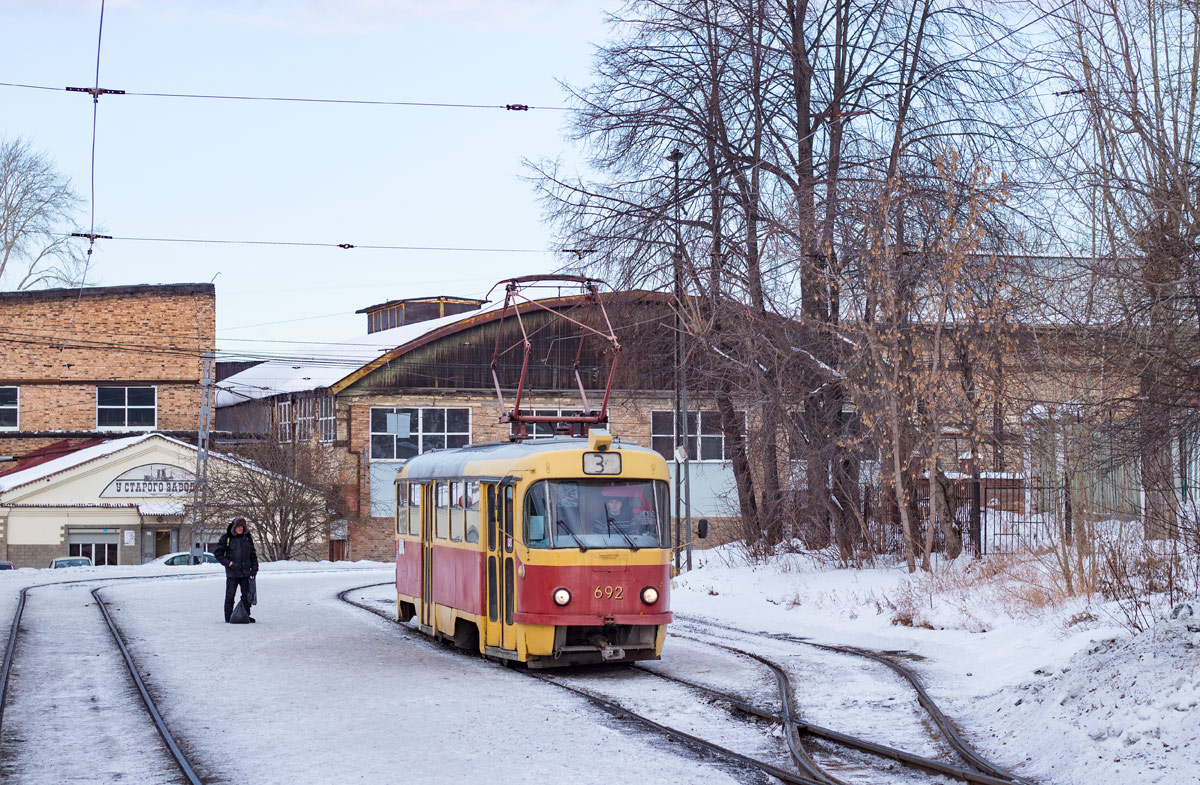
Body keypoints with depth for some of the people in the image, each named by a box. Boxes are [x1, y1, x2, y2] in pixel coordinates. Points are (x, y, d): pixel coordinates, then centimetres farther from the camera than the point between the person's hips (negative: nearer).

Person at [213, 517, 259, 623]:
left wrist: (254, 568, 9)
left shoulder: (247, 538, 10)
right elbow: (217, 552, -1)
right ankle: (228, 616, 4)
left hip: (245, 572, 4)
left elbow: (253, 555, 16)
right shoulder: (227, 538, -4)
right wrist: (227, 563, -10)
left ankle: (246, 615, 16)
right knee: (230, 595, -1)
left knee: (247, 595, 7)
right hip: (232, 572, -4)